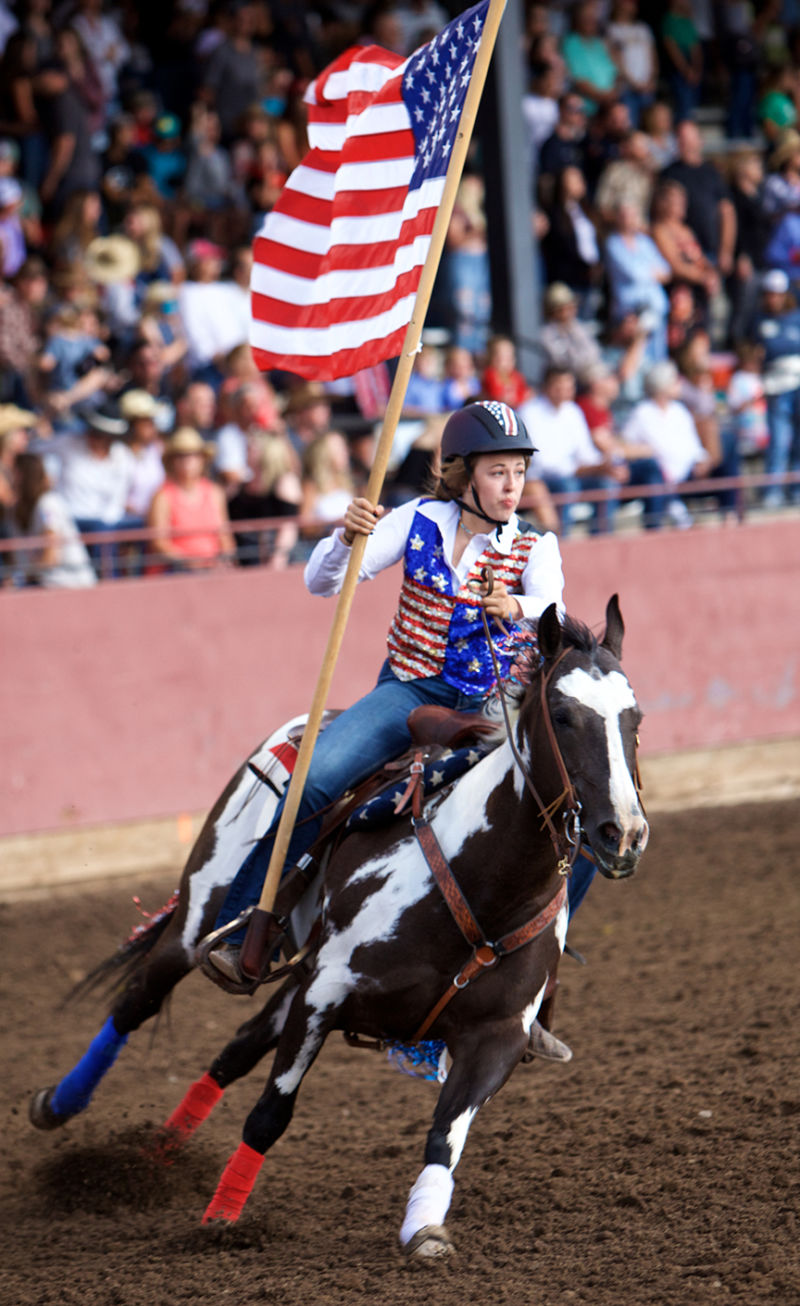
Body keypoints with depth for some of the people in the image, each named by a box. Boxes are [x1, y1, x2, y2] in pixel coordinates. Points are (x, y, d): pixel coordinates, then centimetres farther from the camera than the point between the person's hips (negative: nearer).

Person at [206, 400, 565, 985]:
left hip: (489, 706, 1)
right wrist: (347, 537, -25)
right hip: (408, 689, -1)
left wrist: (519, 609, -42)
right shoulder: (420, 522, 2)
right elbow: (322, 582, -4)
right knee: (317, 776, -26)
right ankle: (240, 932, -18)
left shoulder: (534, 548, 2)